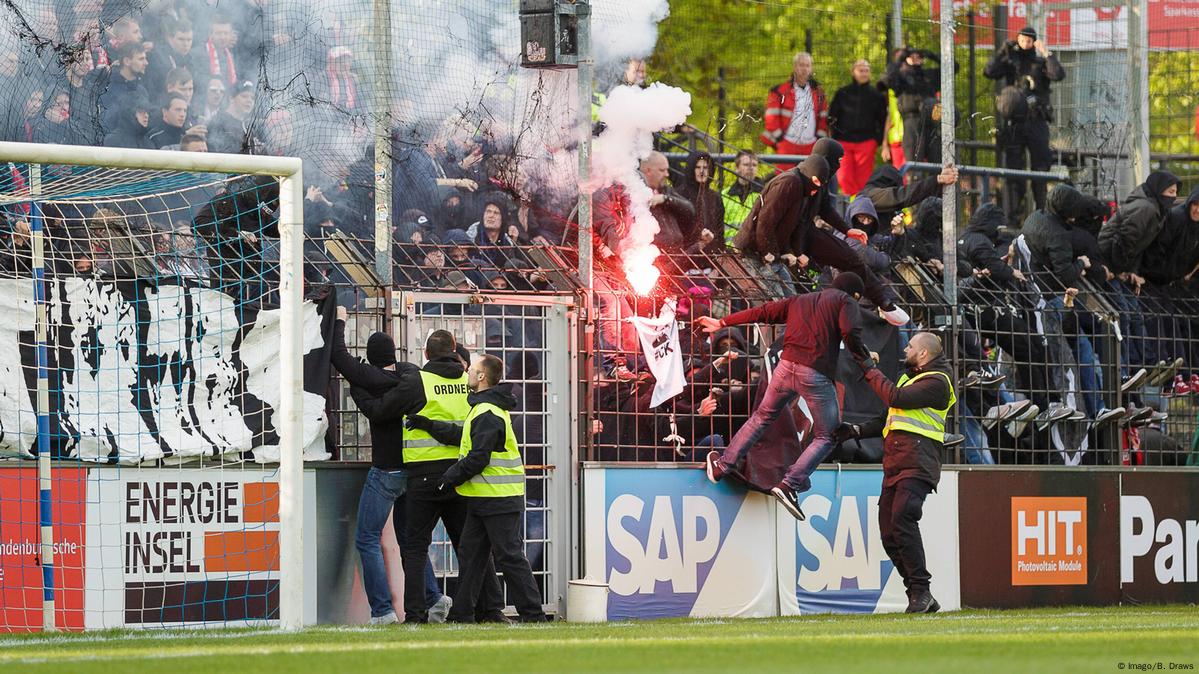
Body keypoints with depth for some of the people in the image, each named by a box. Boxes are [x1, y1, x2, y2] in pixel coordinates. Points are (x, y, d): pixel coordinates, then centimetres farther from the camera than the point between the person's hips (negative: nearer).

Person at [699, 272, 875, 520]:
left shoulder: (800, 301, 22)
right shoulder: (846, 302, 6)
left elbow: (763, 312, 25)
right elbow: (851, 334, -12)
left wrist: (722, 323, 32)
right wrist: (866, 360, 4)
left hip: (787, 367, 5)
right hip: (817, 375, -5)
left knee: (763, 416, 25)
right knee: (826, 437, 5)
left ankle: (722, 465, 26)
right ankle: (790, 484, -12)